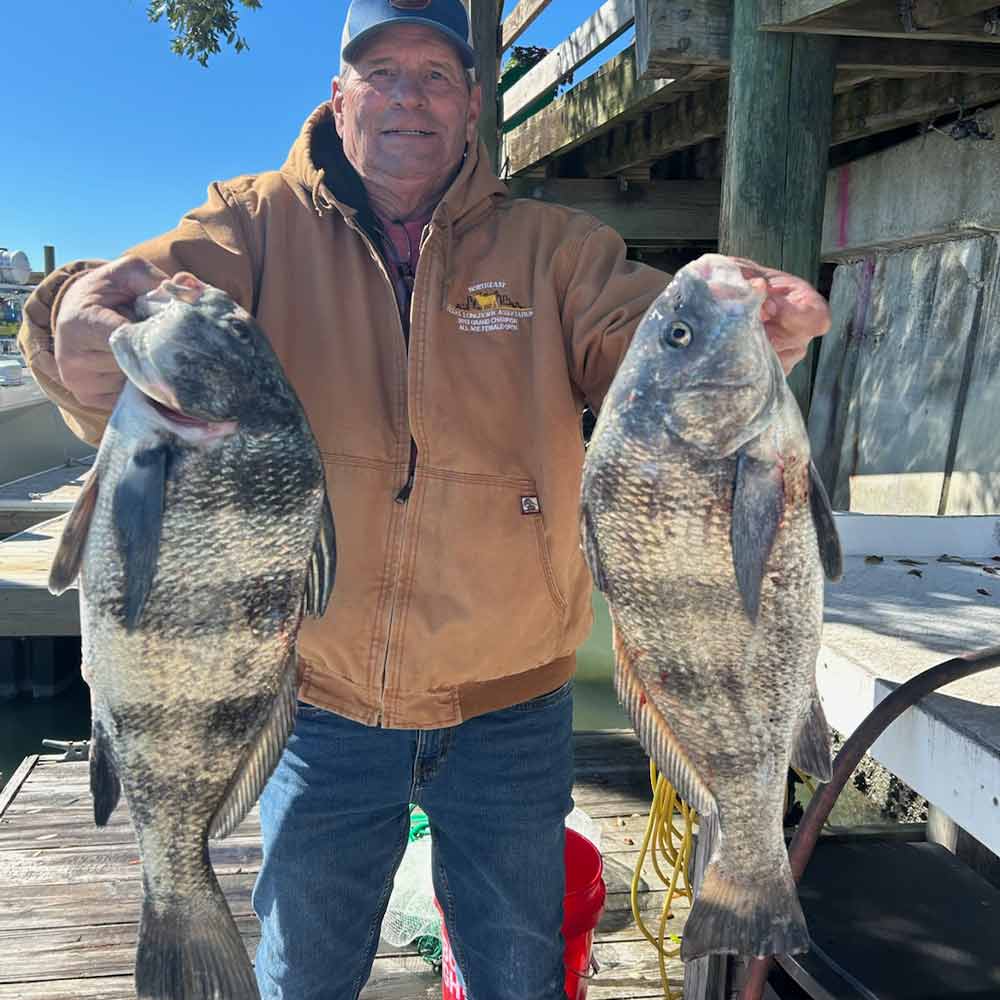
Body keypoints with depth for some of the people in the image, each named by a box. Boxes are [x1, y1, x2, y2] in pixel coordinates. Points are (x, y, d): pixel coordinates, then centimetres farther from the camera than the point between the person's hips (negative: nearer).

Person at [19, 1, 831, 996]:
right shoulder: (261, 223, -1)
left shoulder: (551, 245, 0)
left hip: (510, 708, 1)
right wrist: (86, 316, -42)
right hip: (318, 700, 0)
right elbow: (167, 277, -18)